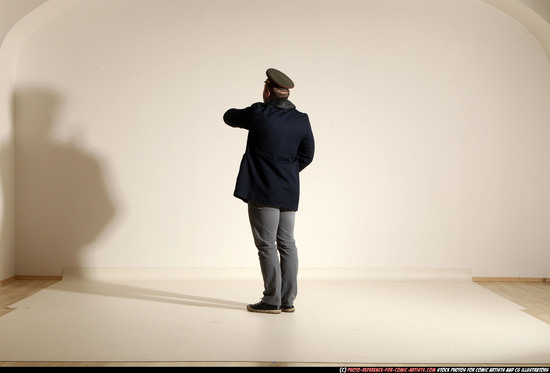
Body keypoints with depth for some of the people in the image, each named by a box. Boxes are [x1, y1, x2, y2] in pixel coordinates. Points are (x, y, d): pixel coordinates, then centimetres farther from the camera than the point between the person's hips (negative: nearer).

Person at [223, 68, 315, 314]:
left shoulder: (258, 113, -11)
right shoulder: (301, 120, 4)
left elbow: (229, 117, 6)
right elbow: (307, 154, 10)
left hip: (263, 191, -5)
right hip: (289, 192, 6)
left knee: (267, 245, -1)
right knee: (287, 244, 10)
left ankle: (271, 301, 3)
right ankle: (288, 300, 15)